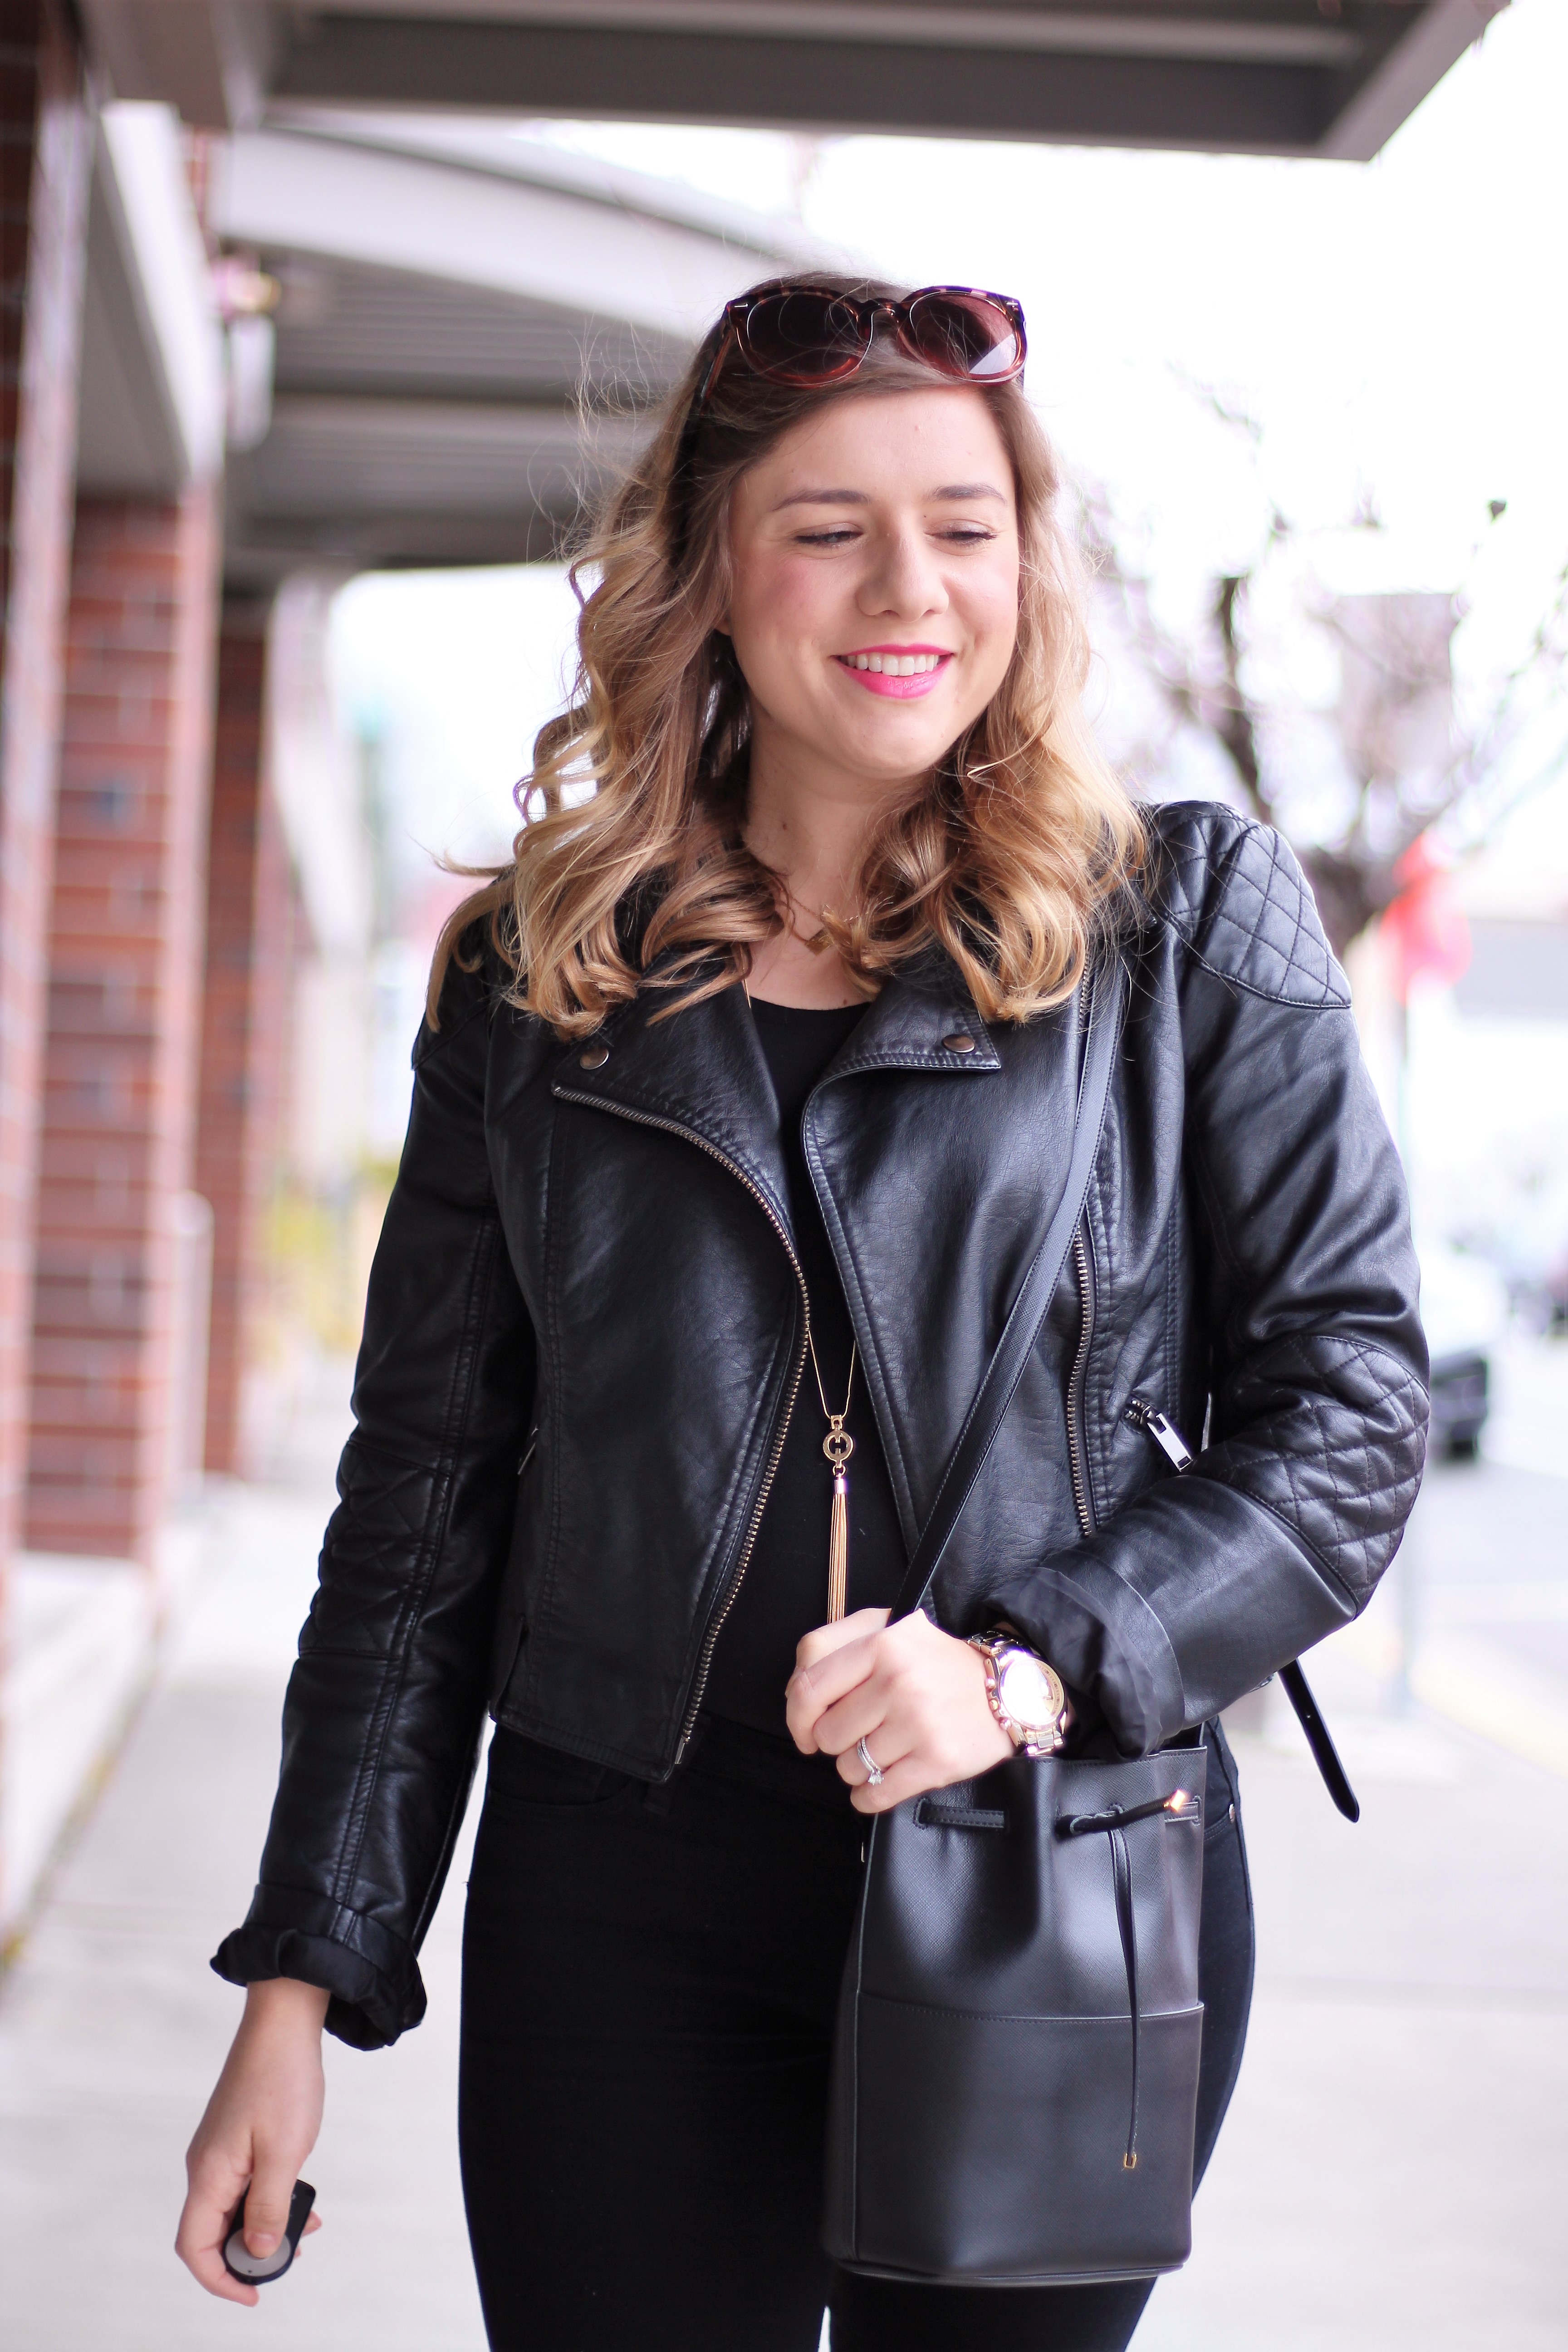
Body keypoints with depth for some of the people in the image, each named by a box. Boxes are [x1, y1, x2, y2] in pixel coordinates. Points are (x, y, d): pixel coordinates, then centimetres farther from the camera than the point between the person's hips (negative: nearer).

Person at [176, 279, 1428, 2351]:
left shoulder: (1192, 922, 1)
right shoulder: (540, 976, 5)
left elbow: (1348, 1410, -1)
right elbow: (424, 1501, 8)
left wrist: (1033, 1666, -17)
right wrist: (302, 1977, 4)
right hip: (623, 1915, 1)